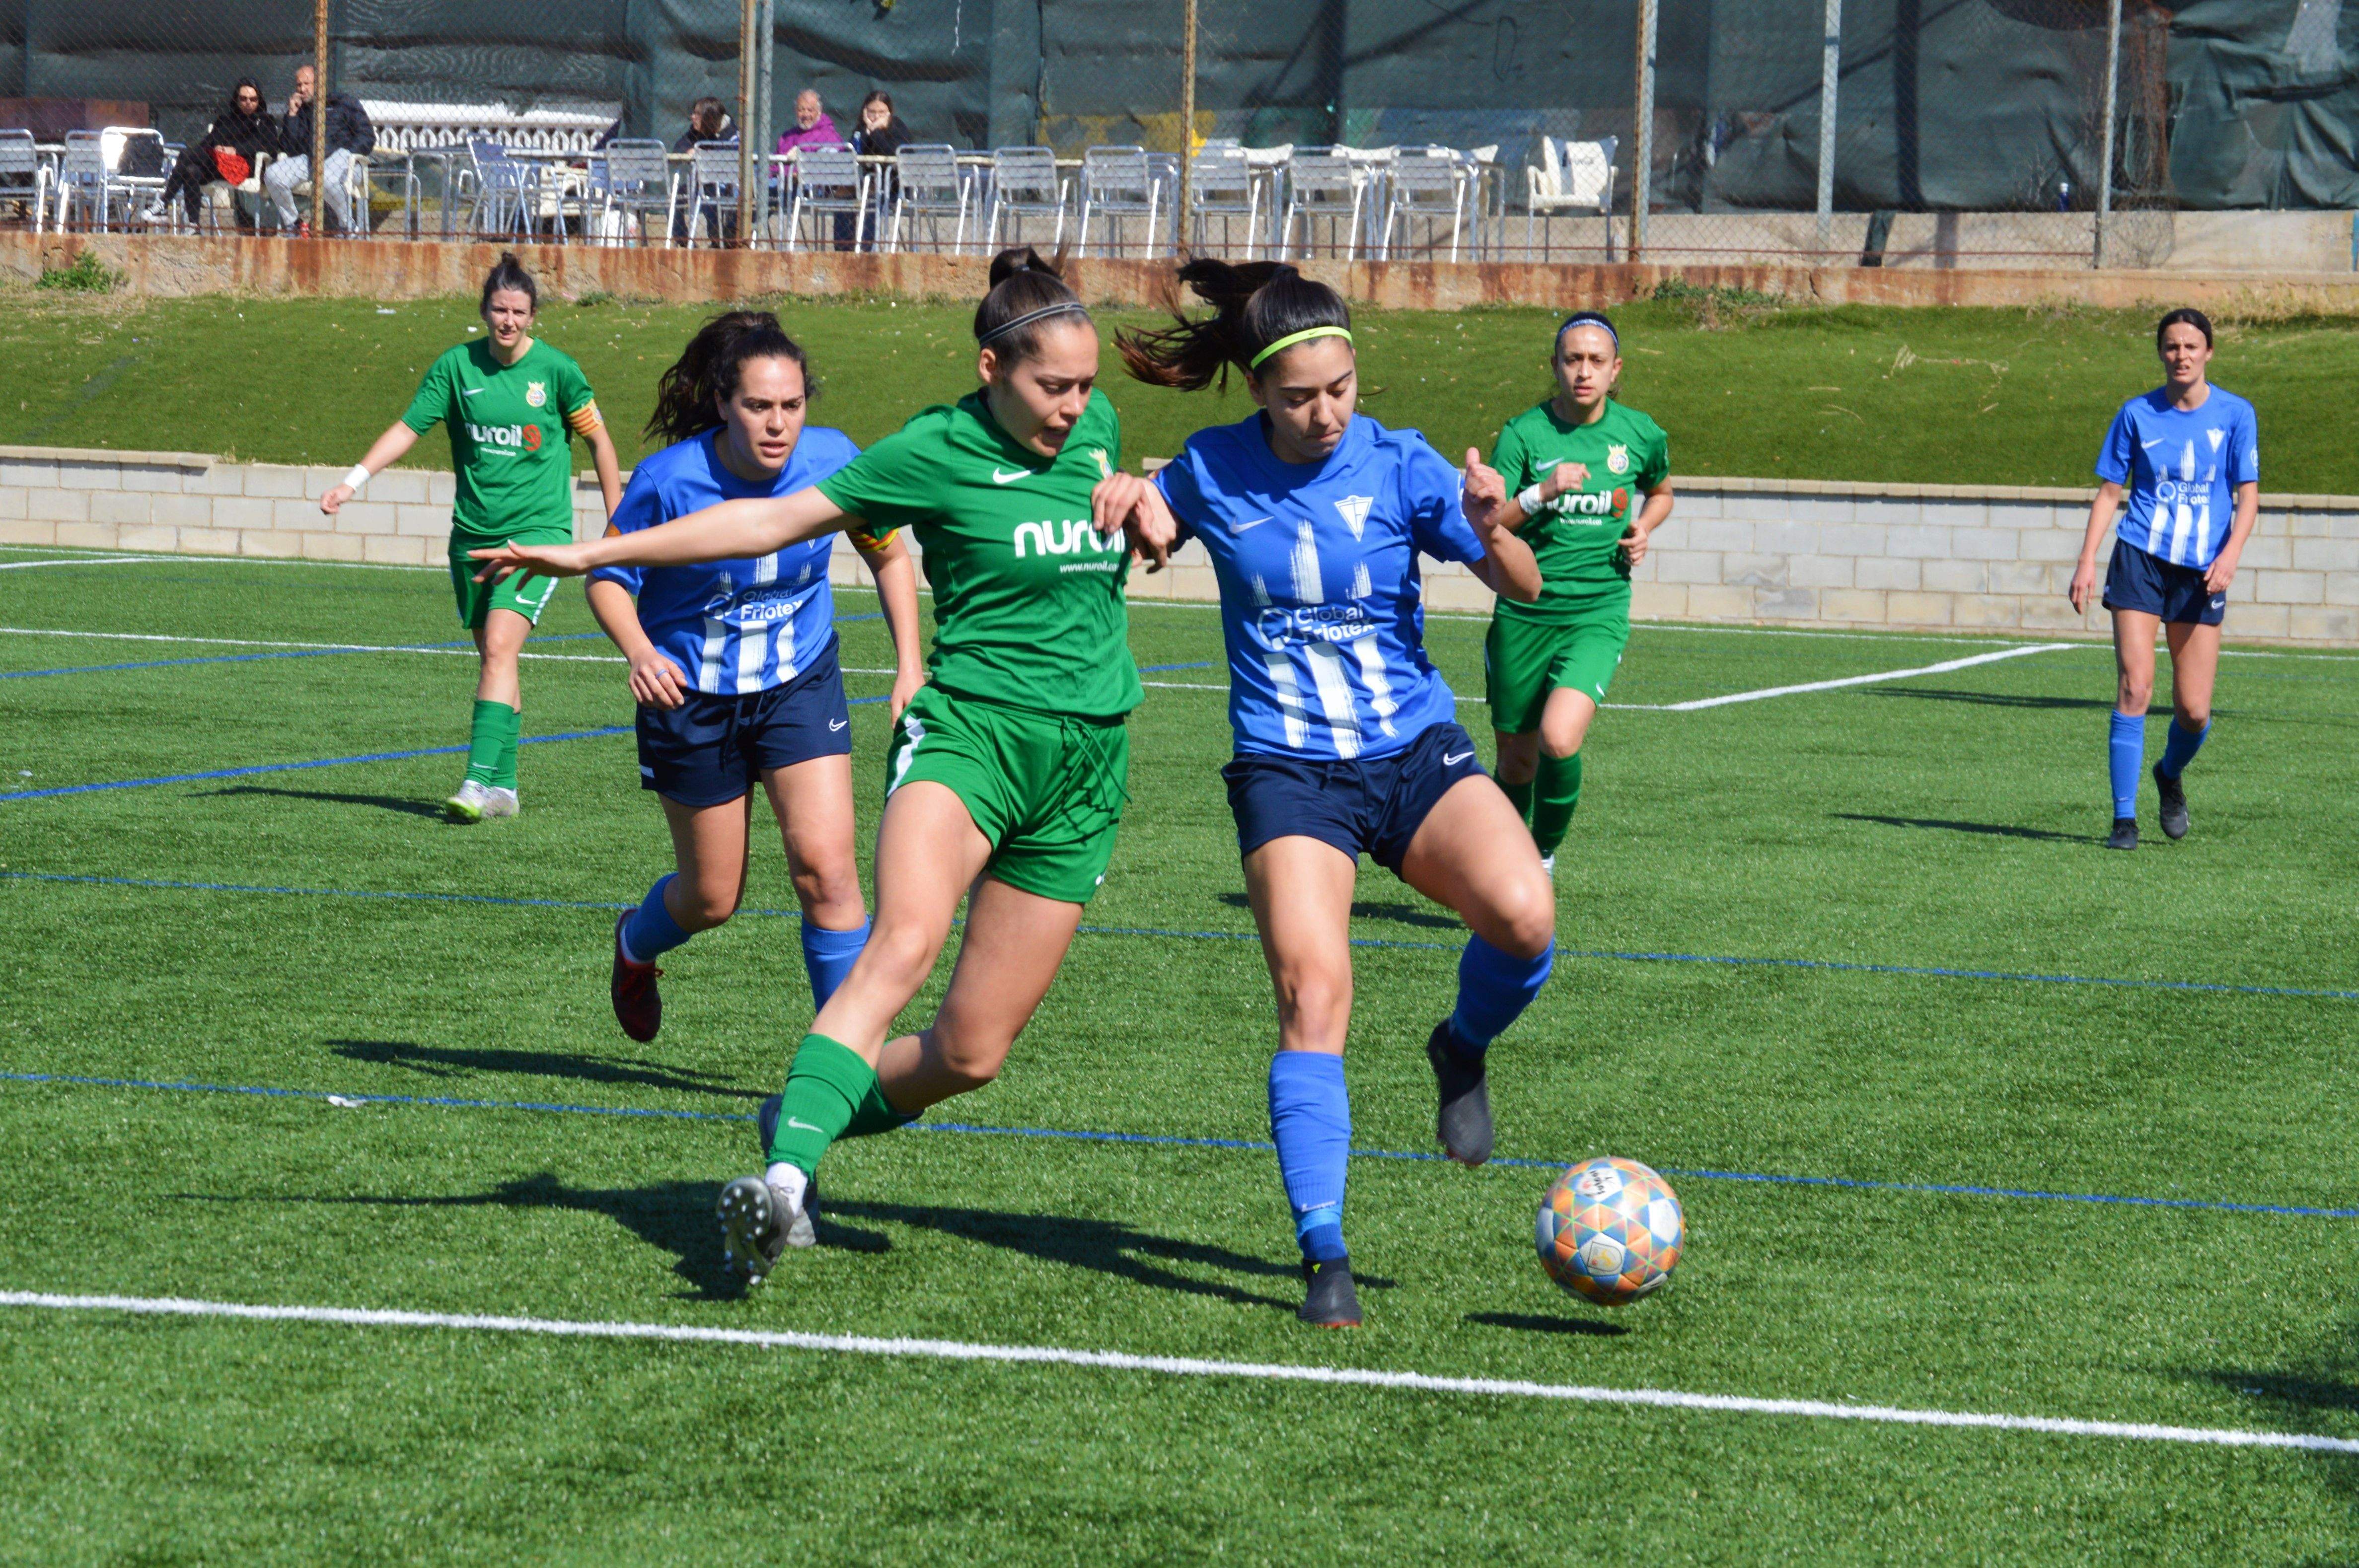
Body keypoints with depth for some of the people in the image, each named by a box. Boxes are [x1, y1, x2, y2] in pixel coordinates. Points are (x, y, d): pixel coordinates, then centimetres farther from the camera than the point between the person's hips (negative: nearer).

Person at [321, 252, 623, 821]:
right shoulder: (457, 366, 1)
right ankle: (504, 786, 19)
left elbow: (598, 439, 6)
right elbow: (408, 427, 4)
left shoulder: (556, 370, -5)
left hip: (537, 531, -4)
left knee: (500, 647, -19)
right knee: (492, 657, 9)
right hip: (473, 533, 4)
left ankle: (479, 780, -24)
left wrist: (618, 524, 8)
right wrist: (353, 480, -7)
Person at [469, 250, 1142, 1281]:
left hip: (1084, 768, 5)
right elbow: (775, 520, -4)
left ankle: (806, 1120, 24)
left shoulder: (1095, 427, 8)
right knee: (903, 946, -33)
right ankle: (785, 1174, -41)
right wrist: (595, 554, -7)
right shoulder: (936, 452, -6)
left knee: (972, 1052, -1)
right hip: (970, 726, -4)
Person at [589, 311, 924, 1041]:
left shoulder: (833, 461, -15)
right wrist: (638, 650, -30)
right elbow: (609, 577, -10)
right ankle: (636, 946, 47)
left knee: (825, 866, -17)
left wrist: (910, 665, -5)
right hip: (692, 699, -1)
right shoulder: (670, 480, -22)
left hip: (801, 686, 1)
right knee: (712, 899, 11)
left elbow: (888, 555, 3)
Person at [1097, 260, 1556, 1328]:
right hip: (1288, 771, 0)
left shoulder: (1398, 463, -4)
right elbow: (1157, 530, 22)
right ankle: (1324, 1258, -12)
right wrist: (1131, 504, -1)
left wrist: (1490, 532, -26)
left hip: (1416, 752, 0)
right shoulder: (1212, 470, 0)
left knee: (1523, 916, -26)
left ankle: (1462, 1051, 9)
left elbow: (1522, 590, -4)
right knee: (1312, 992, -19)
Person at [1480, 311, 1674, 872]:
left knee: (1559, 740, -23)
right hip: (1523, 612, 0)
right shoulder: (1524, 433, -4)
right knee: (1516, 757, 10)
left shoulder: (1641, 434, 2)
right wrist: (1541, 494, -24)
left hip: (1598, 614, 0)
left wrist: (1643, 529, 4)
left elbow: (1660, 492, 25)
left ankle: (1546, 851, 3)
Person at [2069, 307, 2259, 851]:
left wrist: (2231, 553, -16)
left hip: (2202, 572, 0)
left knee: (2194, 711, -2)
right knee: (2135, 687, -14)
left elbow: (2248, 494, 1)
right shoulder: (2137, 414, 4)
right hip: (2140, 559, 0)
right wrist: (2087, 561, -2)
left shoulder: (2236, 414, 2)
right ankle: (2124, 819, -9)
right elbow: (2109, 491, 9)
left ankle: (2170, 775, 33)